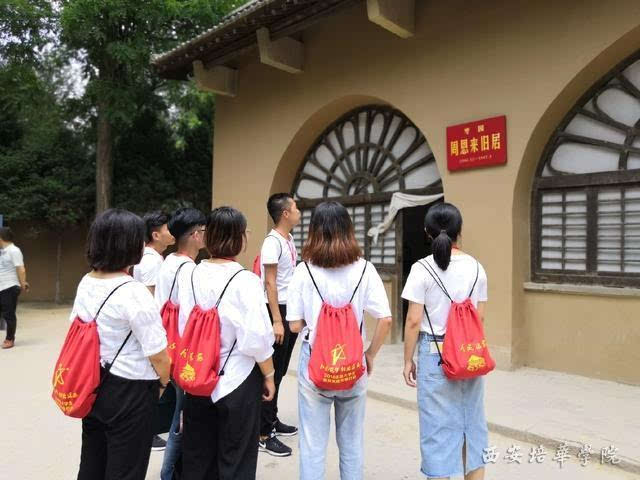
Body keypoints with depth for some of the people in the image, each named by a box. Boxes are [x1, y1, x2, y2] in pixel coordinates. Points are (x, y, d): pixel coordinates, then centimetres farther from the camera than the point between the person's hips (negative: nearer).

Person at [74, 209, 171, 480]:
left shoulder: (85, 284, 1)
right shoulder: (134, 293, -23)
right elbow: (157, 354, -20)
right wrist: (163, 383, 0)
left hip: (92, 386, 8)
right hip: (130, 393, -7)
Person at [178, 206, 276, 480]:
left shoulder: (190, 277, -3)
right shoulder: (245, 281, -18)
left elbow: (182, 329, 2)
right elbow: (257, 339, -18)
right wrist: (269, 376, -3)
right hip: (237, 379, -4)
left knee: (196, 454, 19)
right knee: (235, 457, 13)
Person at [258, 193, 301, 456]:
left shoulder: (289, 240, 11)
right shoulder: (272, 242, -16)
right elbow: (270, 284, -18)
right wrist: (276, 320, -20)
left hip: (292, 309, 9)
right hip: (278, 309, -9)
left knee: (281, 370, 17)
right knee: (272, 371, -3)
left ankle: (272, 420, 30)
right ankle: (263, 433, 6)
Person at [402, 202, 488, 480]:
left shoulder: (422, 269, -11)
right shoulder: (476, 267, 1)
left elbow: (414, 321, -11)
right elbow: (480, 317, 6)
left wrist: (408, 360, -1)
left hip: (435, 353, -4)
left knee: (438, 425, 8)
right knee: (472, 421, 18)